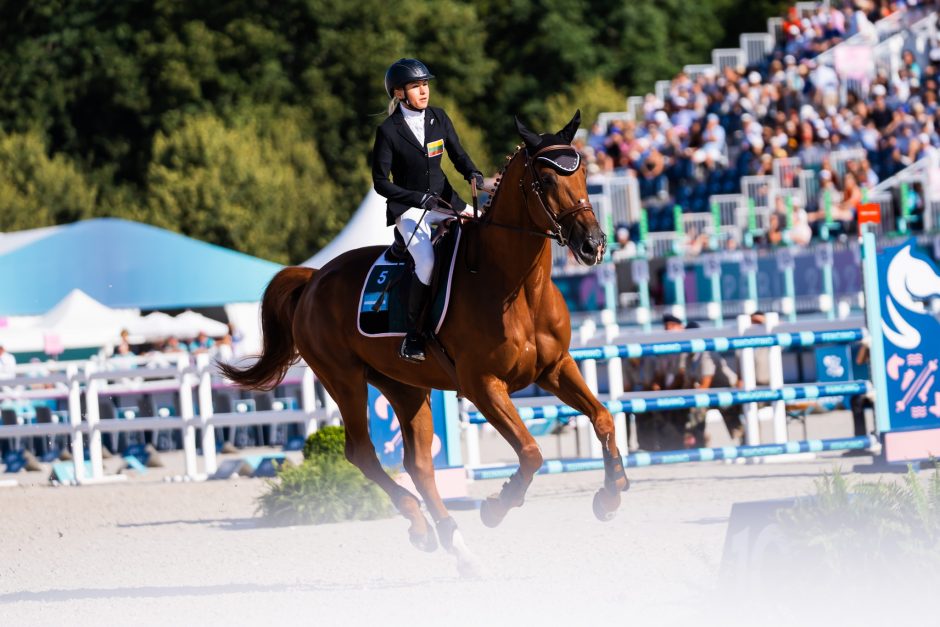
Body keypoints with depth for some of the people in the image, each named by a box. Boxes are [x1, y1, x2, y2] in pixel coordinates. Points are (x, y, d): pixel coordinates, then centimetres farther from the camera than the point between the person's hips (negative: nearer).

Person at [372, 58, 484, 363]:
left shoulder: (439, 118, 4)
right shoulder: (388, 131, -9)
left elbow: (458, 155, 13)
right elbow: (381, 183, -8)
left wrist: (474, 175, -10)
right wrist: (419, 199, -19)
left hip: (445, 200, 6)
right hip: (408, 208, -6)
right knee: (426, 263, -30)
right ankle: (413, 335, -16)